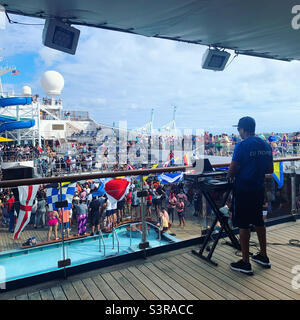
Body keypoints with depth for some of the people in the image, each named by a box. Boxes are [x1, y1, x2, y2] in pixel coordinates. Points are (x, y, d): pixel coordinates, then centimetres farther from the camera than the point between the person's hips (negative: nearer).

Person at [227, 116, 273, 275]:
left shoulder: (242, 145, -16)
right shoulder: (266, 146, 6)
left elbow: (232, 170, -15)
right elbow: (270, 169, 13)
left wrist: (229, 176, 5)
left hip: (243, 189, -7)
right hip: (259, 189, 7)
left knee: (243, 226, 2)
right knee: (258, 222, 19)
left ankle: (245, 263, 12)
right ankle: (263, 256, 32)